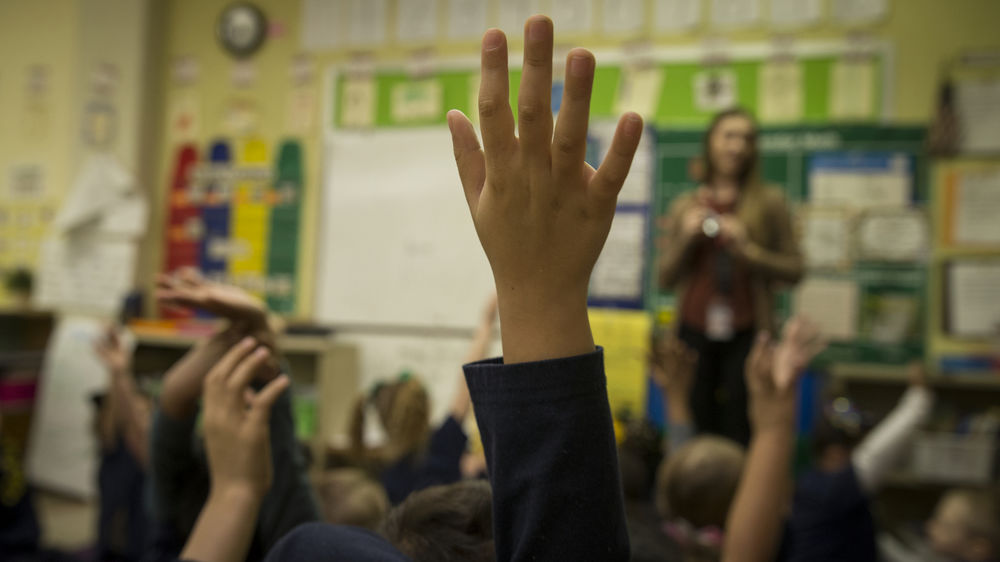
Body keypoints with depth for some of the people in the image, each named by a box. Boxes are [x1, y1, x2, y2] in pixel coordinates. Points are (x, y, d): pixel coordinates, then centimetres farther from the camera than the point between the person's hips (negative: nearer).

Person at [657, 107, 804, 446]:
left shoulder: (769, 204, 7)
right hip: (694, 332, 2)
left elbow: (794, 271, 3)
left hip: (746, 333, -2)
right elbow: (665, 279, 12)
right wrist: (686, 238, -3)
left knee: (739, 434, -8)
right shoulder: (684, 207, 12)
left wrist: (748, 250, -9)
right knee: (700, 428, 1)